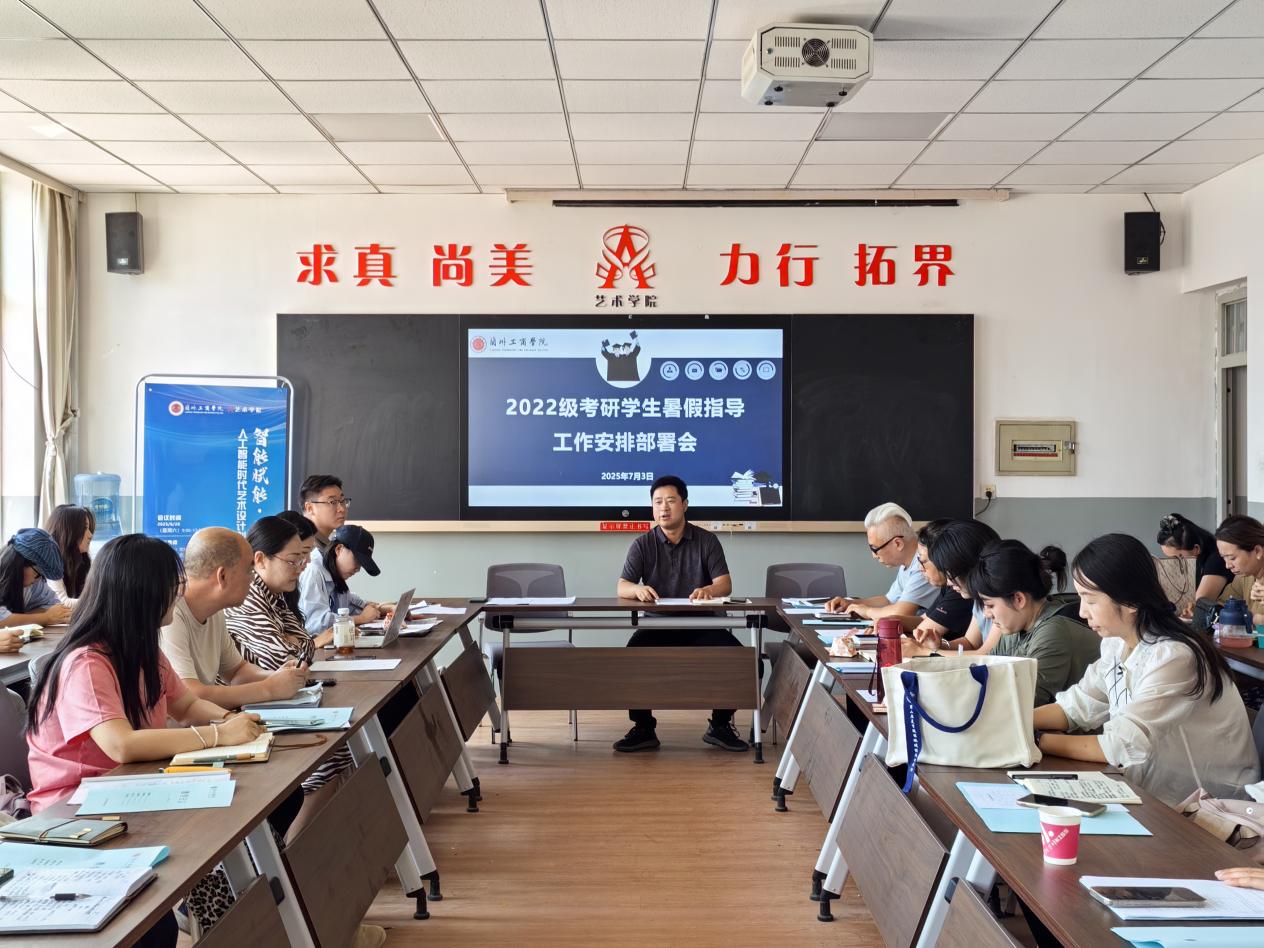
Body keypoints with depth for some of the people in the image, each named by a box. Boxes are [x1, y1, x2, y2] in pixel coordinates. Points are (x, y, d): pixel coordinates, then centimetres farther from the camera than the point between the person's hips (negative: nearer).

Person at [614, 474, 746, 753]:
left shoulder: (707, 541, 5)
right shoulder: (642, 545, 5)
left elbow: (725, 584, -6)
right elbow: (622, 588, -5)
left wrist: (709, 590, -32)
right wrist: (638, 589, -31)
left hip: (700, 625, 0)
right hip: (657, 625, 0)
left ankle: (720, 725, -4)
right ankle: (643, 729, -12)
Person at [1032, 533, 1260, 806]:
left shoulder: (1174, 657, -24)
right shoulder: (1117, 645, 3)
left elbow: (1123, 747, -26)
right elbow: (1076, 707, 5)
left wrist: (1036, 741, -24)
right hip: (1152, 792, 7)